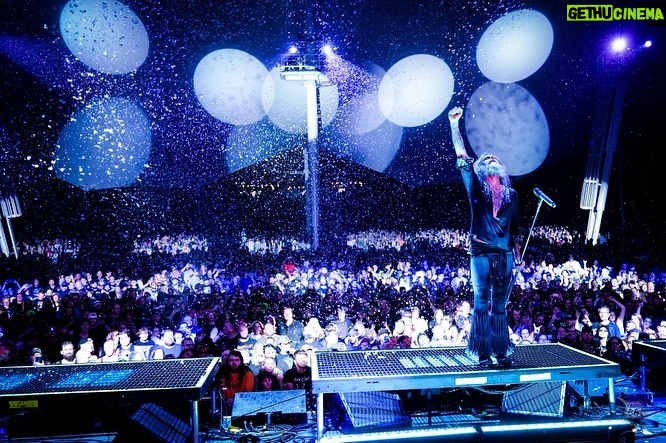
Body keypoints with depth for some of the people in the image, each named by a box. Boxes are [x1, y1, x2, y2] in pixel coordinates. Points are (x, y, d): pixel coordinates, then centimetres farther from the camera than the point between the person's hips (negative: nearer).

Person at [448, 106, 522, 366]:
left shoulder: (510, 194, 13)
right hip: (482, 254, -3)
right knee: (482, 305, 0)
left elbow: (515, 225, 18)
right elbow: (462, 157, -4)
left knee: (500, 306, 10)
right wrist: (454, 124, -7)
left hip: (505, 255, 3)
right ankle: (483, 353, 9)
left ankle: (501, 352, 18)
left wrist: (517, 252, 15)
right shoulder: (476, 189, 4)